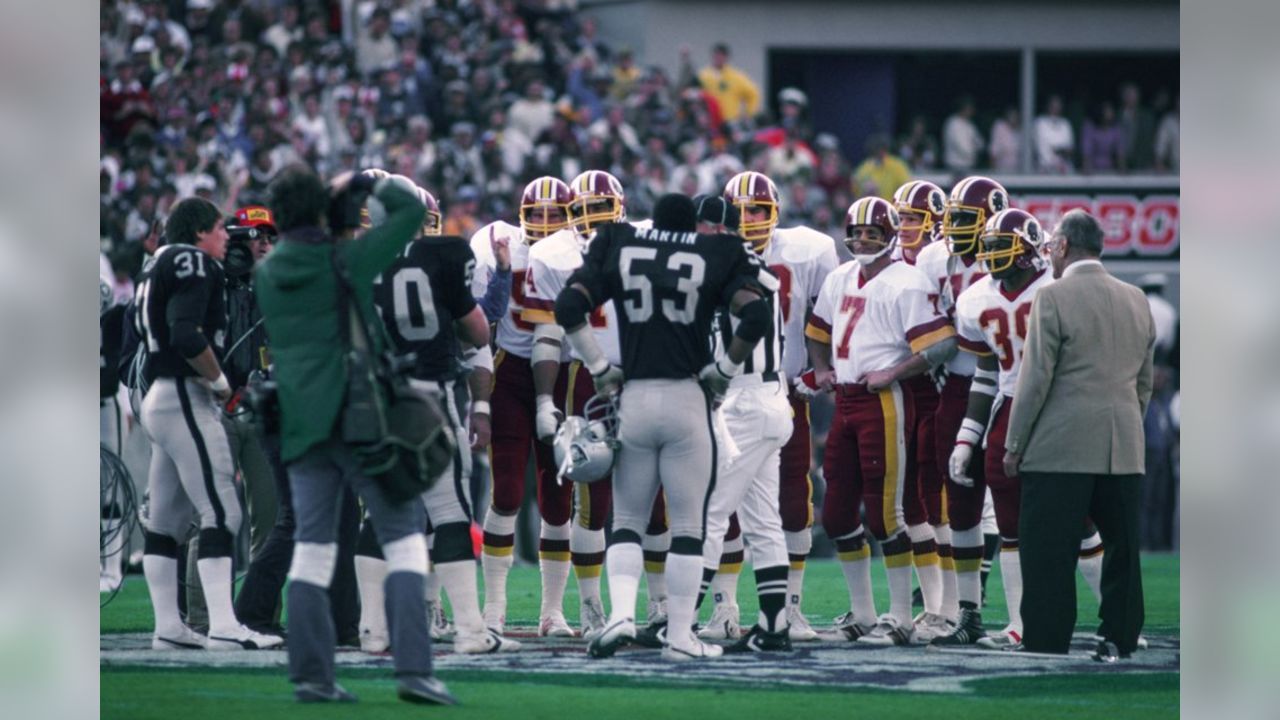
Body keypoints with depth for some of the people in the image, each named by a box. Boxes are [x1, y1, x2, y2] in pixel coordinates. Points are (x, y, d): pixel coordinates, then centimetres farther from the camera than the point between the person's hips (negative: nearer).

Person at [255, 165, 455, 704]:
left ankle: (311, 674, 4)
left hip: (302, 427, 4)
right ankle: (413, 669, -11)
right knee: (403, 538, -1)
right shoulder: (348, 260, -7)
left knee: (312, 546, 8)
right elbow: (411, 209, -1)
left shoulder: (265, 275, 5)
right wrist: (365, 183, 13)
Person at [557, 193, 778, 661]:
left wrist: (600, 369, 5)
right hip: (688, 399, -2)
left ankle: (621, 612, -8)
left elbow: (568, 306, -1)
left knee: (627, 521, 13)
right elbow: (756, 315, -11)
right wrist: (723, 371, 1)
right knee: (688, 526, 6)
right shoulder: (715, 258, 3)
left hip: (634, 398, 2)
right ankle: (680, 636, 4)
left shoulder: (619, 249, 8)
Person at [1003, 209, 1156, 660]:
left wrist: (1014, 446, -3)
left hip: (1060, 452, -6)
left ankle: (1045, 651, -4)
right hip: (1124, 453, 6)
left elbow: (1035, 378, -10)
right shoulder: (1136, 301, 10)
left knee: (1049, 560, -2)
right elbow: (1145, 382, 16)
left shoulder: (1054, 298, -8)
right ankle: (1119, 644, 11)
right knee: (1122, 553, 10)